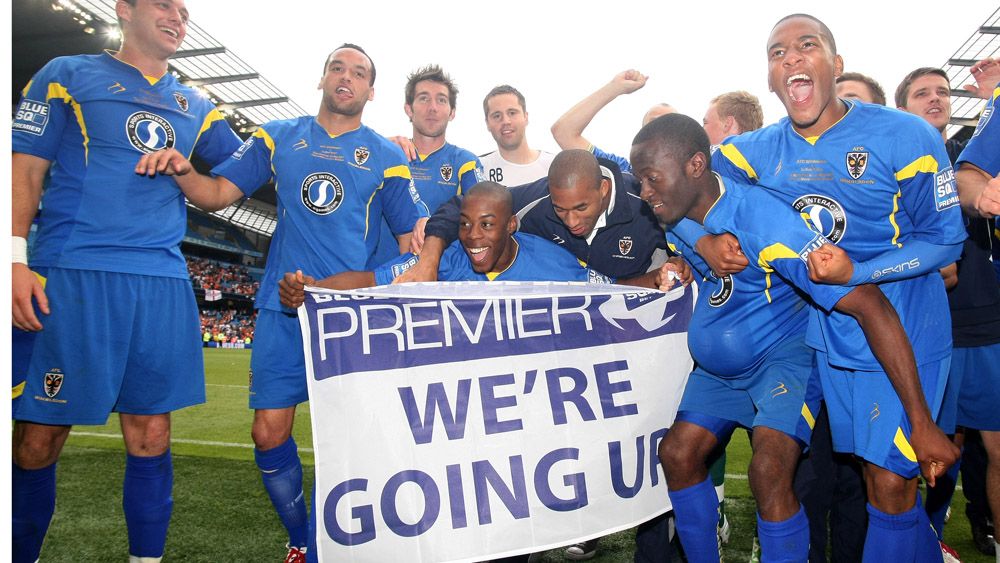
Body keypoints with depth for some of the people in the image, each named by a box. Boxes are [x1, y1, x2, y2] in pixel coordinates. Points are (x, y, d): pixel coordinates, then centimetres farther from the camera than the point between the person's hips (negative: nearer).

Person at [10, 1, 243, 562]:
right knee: (41, 434, 1)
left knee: (151, 431, 6)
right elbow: (26, 170, 4)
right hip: (72, 275, -3)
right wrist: (15, 260, -7)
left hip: (164, 283, 3)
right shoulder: (67, 74, 10)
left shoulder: (196, 106, 20)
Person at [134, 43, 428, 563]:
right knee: (269, 432, 0)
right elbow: (217, 193, 7)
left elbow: (412, 240, 5)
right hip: (282, 306, 2)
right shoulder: (278, 138, 12)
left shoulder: (386, 156, 7)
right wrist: (180, 170, -14)